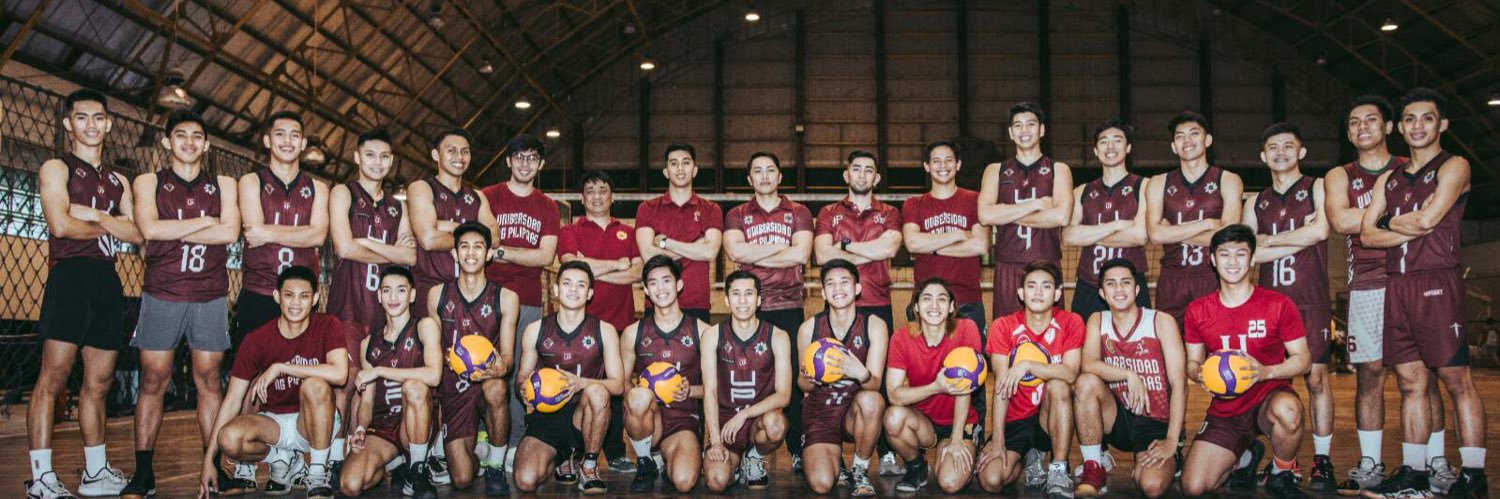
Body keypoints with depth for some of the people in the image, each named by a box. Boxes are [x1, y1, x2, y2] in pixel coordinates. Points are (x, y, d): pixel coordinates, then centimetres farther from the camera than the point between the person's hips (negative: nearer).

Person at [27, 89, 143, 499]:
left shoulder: (117, 180, 20)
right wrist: (109, 226, 2)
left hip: (107, 279, 6)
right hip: (70, 275, -6)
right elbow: (61, 225, -12)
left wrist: (94, 215, -6)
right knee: (54, 376, -11)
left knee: (99, 382, 9)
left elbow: (139, 233, 7)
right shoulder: (56, 169, 4)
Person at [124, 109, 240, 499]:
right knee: (152, 381, 1)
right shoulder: (148, 183, 8)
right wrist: (205, 221, -7)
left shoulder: (224, 184, 9)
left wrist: (173, 231, -7)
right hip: (161, 295, 0)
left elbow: (230, 233, -7)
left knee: (209, 381, 3)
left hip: (210, 297, 1)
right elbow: (149, 228, -11)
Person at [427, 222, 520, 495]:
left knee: (496, 388, -41)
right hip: (453, 389, 1)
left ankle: (496, 465, -14)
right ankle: (480, 448, 27)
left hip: (489, 383, -1)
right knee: (461, 480, -13)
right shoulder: (437, 295, 4)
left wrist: (501, 368, -27)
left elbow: (508, 355, -4)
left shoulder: (505, 298, 0)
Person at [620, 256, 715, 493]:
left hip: (684, 418, -1)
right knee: (638, 396, -37)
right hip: (647, 419, 1)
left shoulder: (701, 331, 3)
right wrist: (643, 390, -13)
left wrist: (690, 390, -14)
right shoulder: (633, 333, 6)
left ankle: (667, 460, 10)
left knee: (684, 482, -30)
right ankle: (645, 463, -9)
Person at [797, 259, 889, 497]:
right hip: (819, 411, 0)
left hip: (856, 413, 0)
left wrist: (862, 375, -38)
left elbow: (875, 384, -13)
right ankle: (835, 459, 17)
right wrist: (809, 381, -20)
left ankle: (860, 472, -11)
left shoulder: (874, 325, -8)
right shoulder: (809, 328, -5)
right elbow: (802, 383, 6)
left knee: (871, 400, -37)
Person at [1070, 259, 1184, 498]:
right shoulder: (1097, 321, 1)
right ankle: (1094, 469, -13)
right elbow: (1088, 364, -16)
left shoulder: (1161, 322, -8)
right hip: (1117, 418, 3)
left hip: (1156, 423, -2)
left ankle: (1141, 467, 11)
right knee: (1086, 382, -28)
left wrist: (1171, 441, -18)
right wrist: (1129, 375, -31)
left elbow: (1179, 384, -12)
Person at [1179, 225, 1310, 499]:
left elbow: (1303, 359, -5)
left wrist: (1266, 372, -24)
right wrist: (1200, 374, -16)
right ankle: (1245, 456, 24)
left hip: (1269, 399, -3)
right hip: (1224, 412, 3)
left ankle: (1282, 476, -7)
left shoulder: (1279, 304, -8)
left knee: (1287, 410, -42)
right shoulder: (1197, 311, 0)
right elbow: (1192, 362, 8)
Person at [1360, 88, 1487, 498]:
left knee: (1457, 382, -5)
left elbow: (1427, 218, -12)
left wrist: (1388, 221, 5)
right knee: (1410, 383, 8)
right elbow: (1367, 234, 10)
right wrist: (1413, 229, -4)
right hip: (1397, 286, 6)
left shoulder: (1453, 167, 2)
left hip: (1437, 283, -6)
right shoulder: (1390, 179, 19)